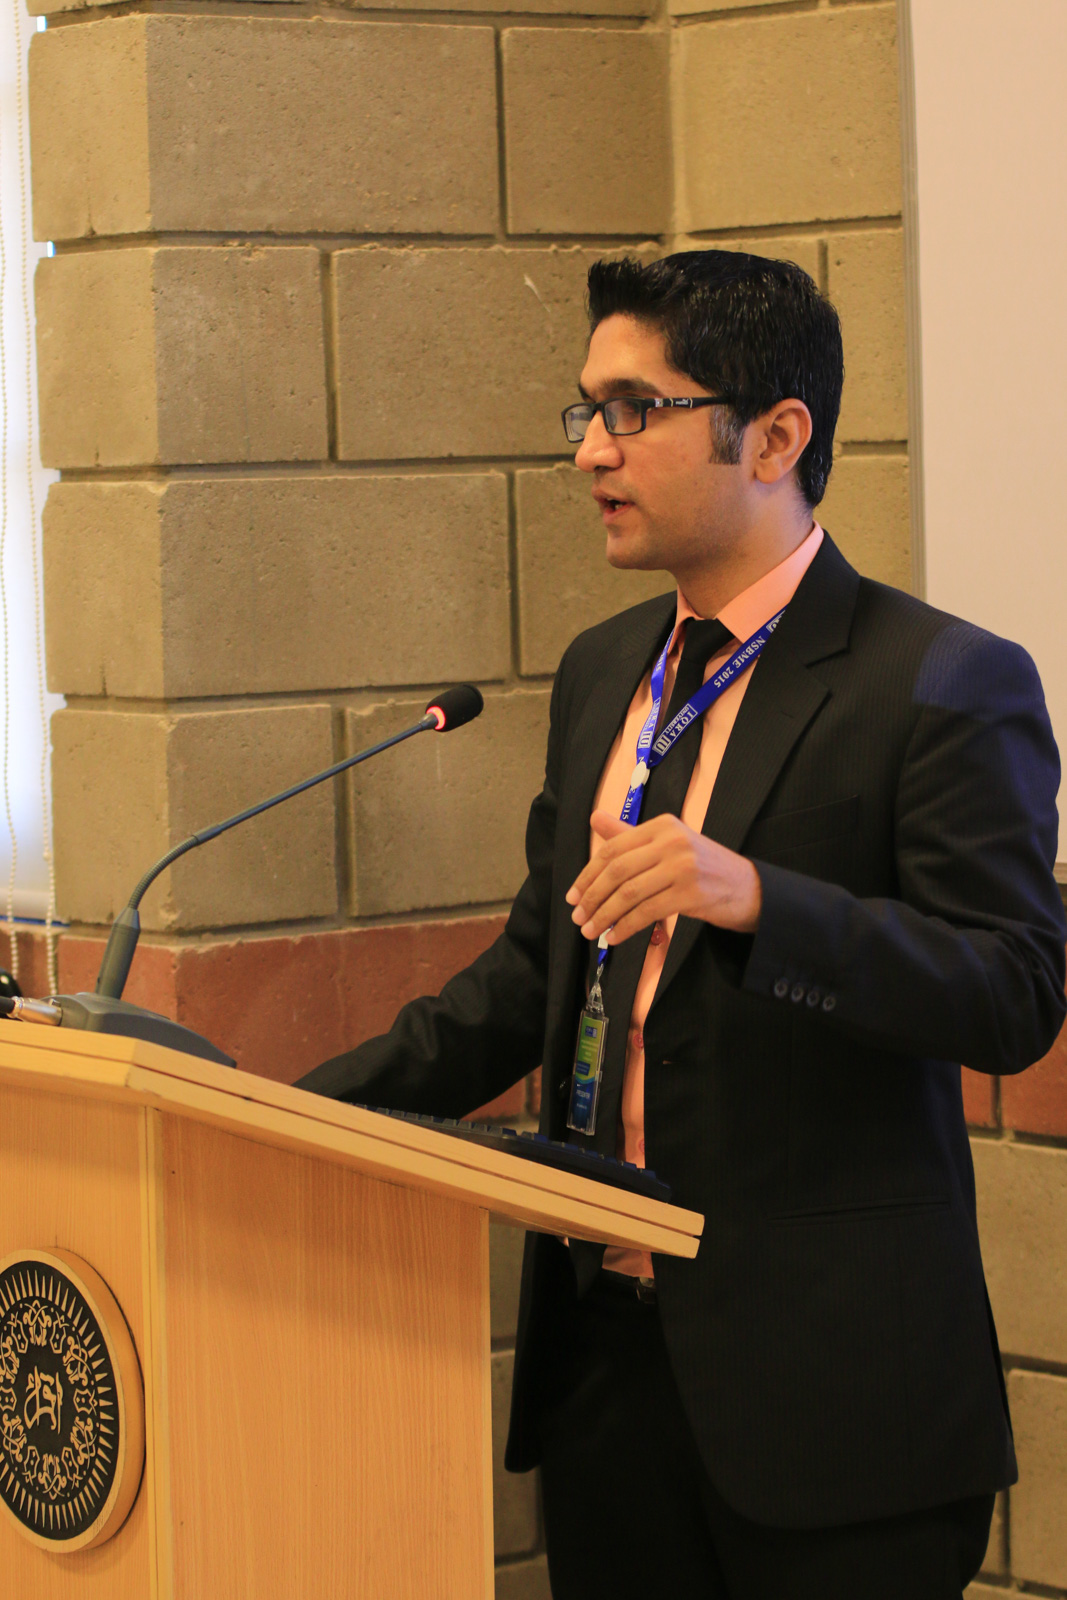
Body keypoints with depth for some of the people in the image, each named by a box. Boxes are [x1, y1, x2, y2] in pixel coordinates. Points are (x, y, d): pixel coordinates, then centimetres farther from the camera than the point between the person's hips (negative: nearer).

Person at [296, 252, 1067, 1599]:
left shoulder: (944, 685, -10)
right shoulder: (604, 672, 14)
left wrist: (755, 897, -32)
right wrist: (321, 1107, 10)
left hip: (818, 1375, -7)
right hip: (603, 1337, 7)